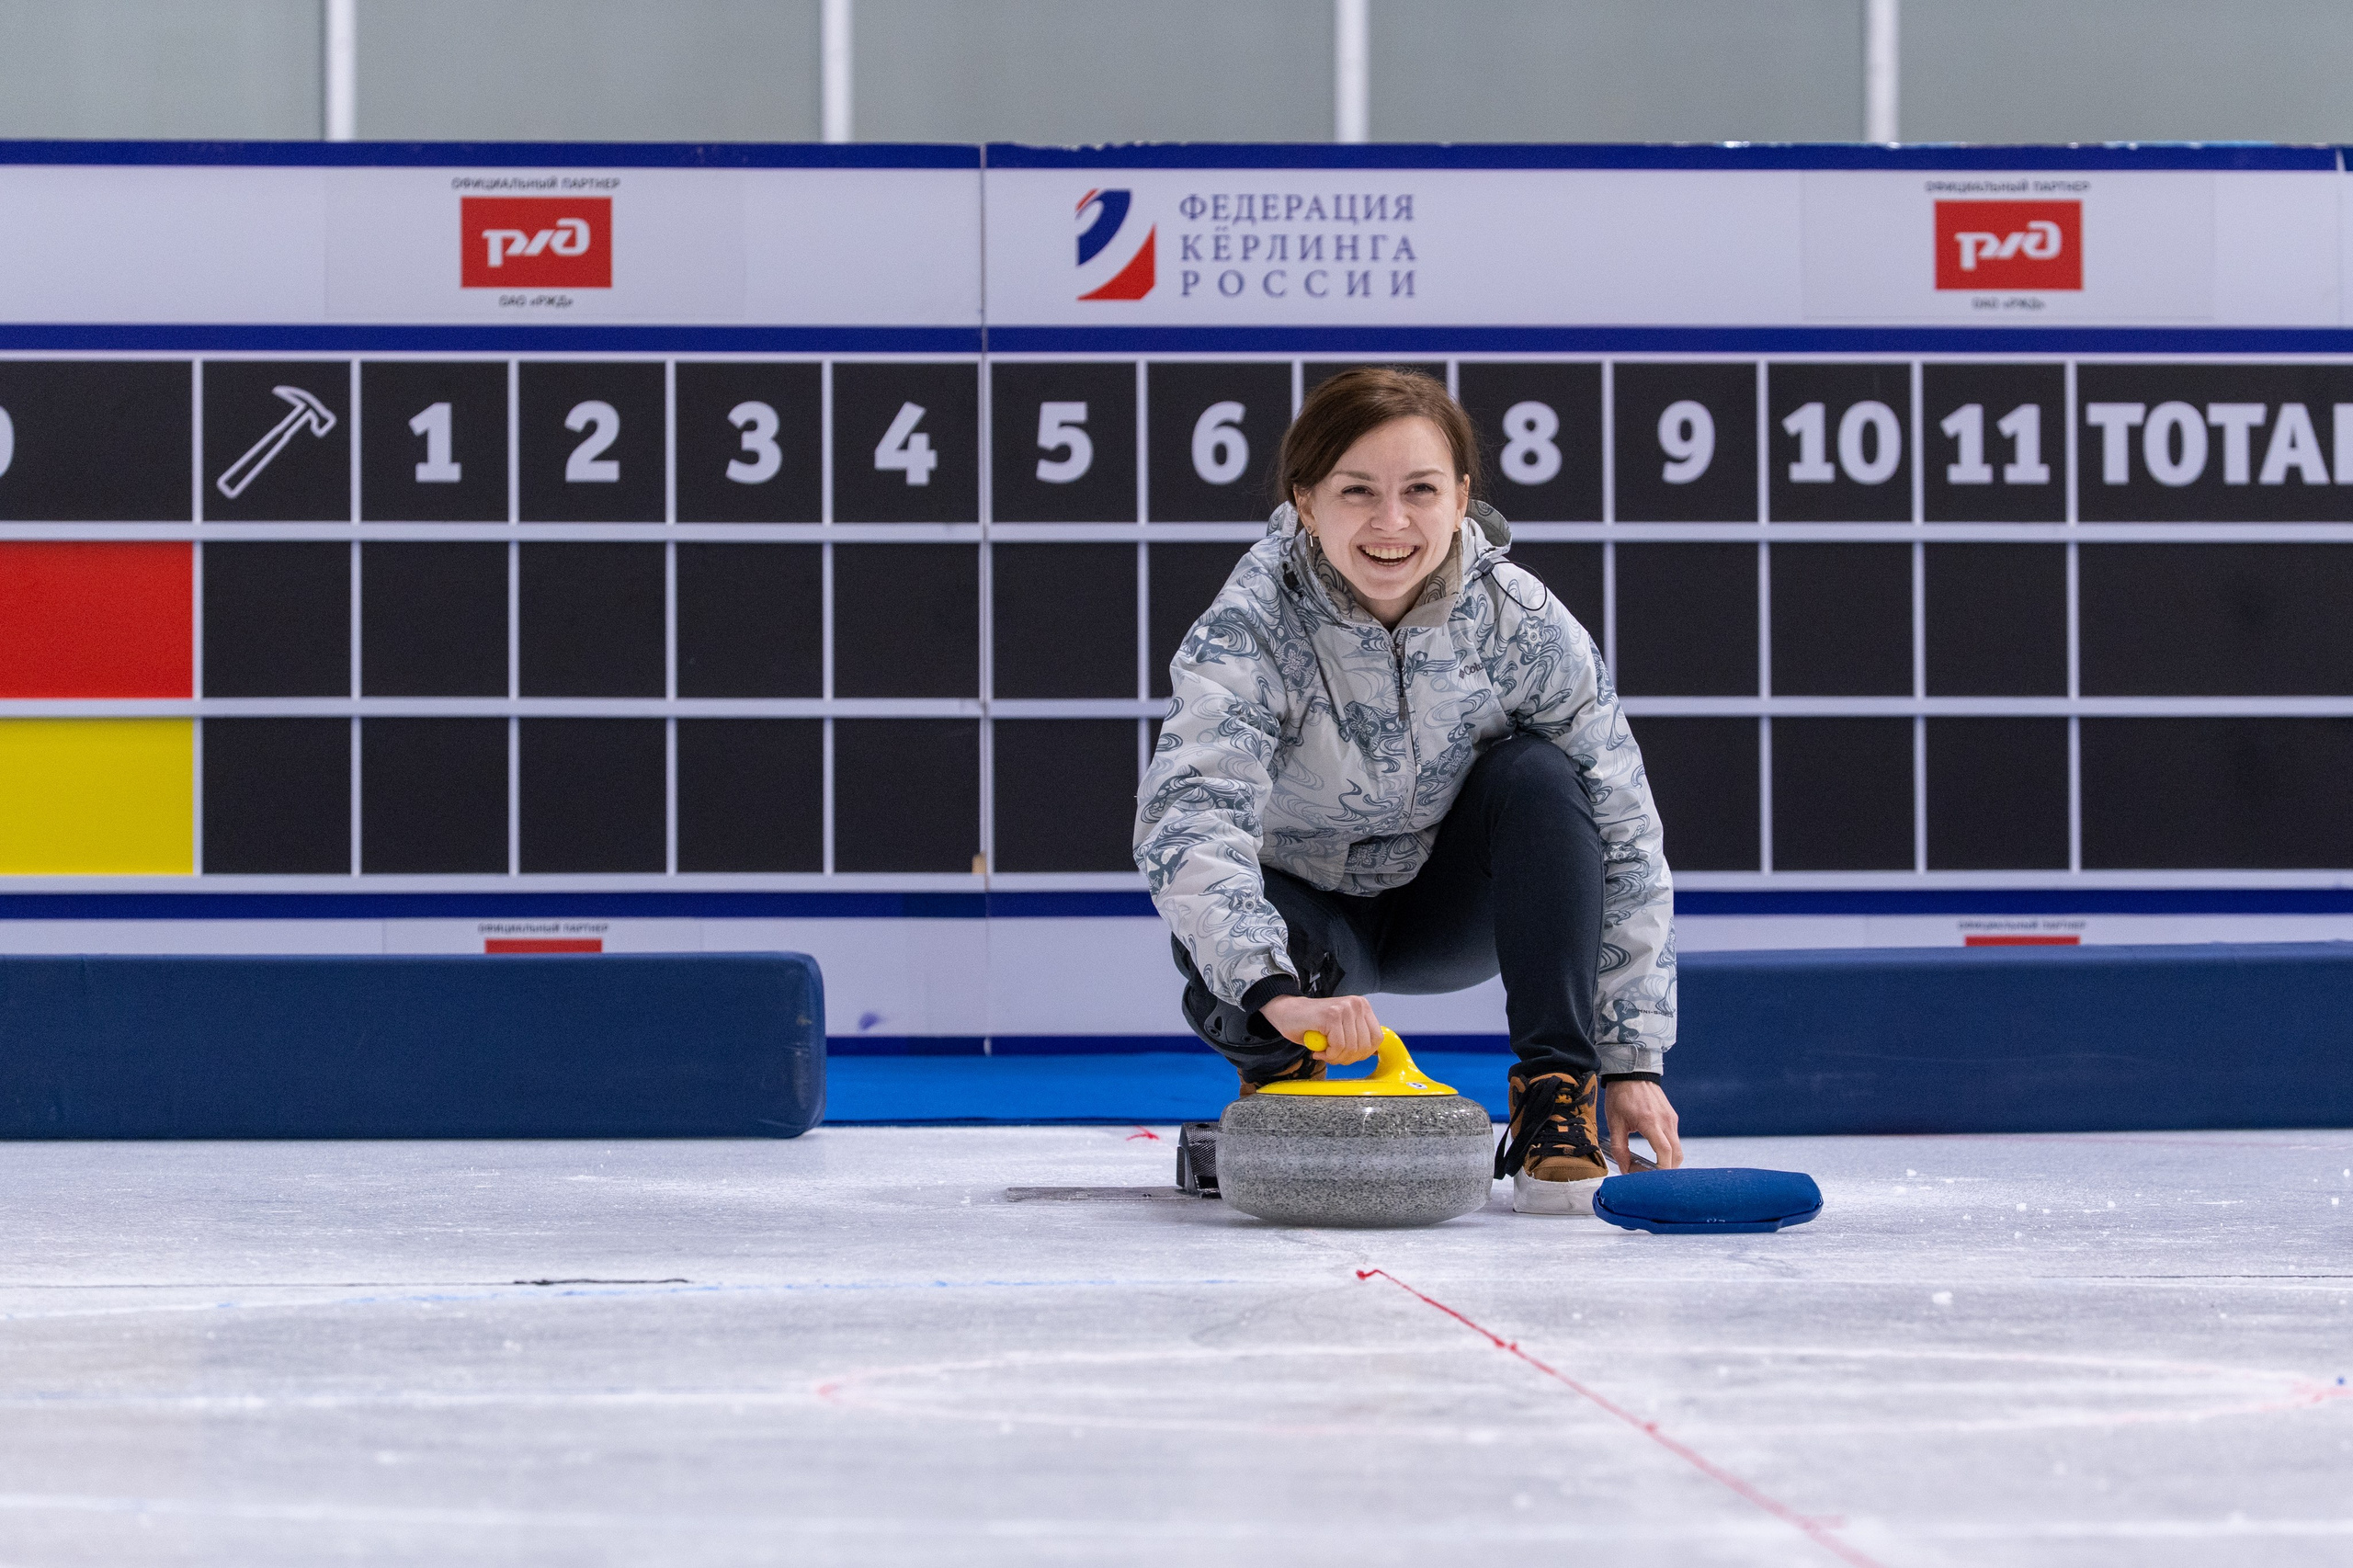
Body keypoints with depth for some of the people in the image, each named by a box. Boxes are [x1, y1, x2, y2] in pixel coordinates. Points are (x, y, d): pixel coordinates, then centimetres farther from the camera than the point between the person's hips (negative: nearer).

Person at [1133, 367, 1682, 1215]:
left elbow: (1622, 839, -16)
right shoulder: (1247, 628, -26)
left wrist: (1633, 1060, -21)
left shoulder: (1523, 623, -20)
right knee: (1221, 951, -35)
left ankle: (1555, 1100, -21)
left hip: (1449, 905, 2)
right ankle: (1280, 1082, 3)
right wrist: (1278, 993, -59)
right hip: (1310, 911, -1)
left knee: (1540, 777, -27)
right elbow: (1189, 817, -42)